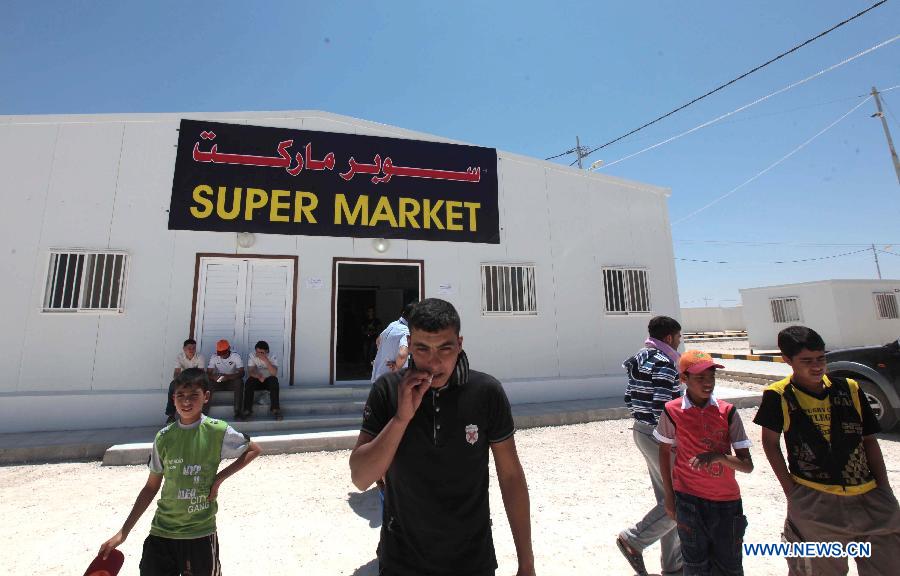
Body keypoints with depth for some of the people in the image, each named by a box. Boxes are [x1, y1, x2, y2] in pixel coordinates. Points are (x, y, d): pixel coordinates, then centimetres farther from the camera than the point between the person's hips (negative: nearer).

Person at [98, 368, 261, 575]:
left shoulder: (217, 431, -13)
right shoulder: (164, 437, -3)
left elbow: (254, 449, -2)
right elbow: (152, 487, 7)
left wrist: (219, 478, -10)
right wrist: (123, 533, 6)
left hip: (200, 533, -2)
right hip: (161, 531, 3)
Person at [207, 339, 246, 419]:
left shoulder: (236, 356, -12)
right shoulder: (214, 357, -5)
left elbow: (241, 373, -20)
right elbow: (208, 373, -9)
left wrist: (228, 377, -37)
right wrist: (213, 376, -33)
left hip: (232, 381, -2)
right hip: (218, 381, 2)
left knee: (239, 382, -34)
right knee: (208, 382, -29)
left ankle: (238, 411, -28)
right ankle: (205, 410, -18)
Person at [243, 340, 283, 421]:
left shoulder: (272, 357, -13)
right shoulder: (252, 356, -7)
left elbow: (274, 373, -27)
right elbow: (250, 371, -17)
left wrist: (266, 360, -35)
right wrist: (258, 376, -39)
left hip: (269, 380, -1)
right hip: (257, 380, 1)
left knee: (274, 380, -34)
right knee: (249, 382, -30)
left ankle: (275, 409, -28)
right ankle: (247, 409, -21)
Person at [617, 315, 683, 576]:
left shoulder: (640, 359, 11)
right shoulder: (664, 363, -18)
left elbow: (629, 399, 12)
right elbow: (662, 407, -24)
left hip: (641, 430, 10)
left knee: (667, 497, 18)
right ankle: (634, 539, 9)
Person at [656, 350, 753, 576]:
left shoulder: (727, 412, -8)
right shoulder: (672, 411, -11)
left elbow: (747, 465, -6)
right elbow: (664, 452, 3)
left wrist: (719, 456, -27)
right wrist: (669, 496, 5)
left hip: (726, 500, 2)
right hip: (688, 499, -1)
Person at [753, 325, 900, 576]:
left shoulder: (850, 389, 1)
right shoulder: (778, 396, -11)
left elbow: (869, 440, 9)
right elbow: (770, 443, -3)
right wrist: (790, 491, -5)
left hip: (870, 498, 4)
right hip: (813, 503, -3)